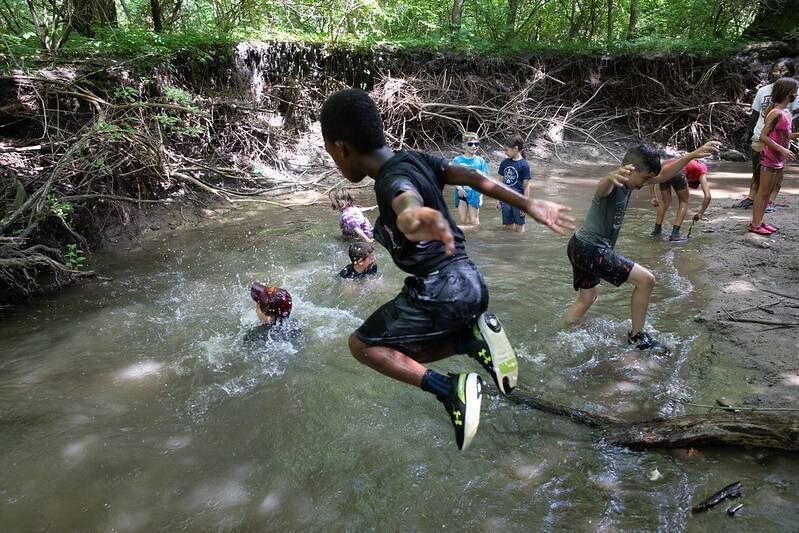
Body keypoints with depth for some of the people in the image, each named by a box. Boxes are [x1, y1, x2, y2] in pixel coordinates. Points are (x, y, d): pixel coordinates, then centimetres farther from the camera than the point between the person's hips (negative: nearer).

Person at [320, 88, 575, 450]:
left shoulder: (392, 179, -20)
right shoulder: (415, 159, 6)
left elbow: (407, 202, -44)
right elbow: (475, 178, 8)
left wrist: (415, 218, -68)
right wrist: (529, 205, 12)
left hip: (440, 294, -9)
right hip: (470, 283, 9)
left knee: (361, 345, 5)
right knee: (409, 355, 24)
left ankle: (450, 389, -7)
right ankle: (474, 337, 1)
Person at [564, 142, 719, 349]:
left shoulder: (627, 183, 6)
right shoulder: (613, 186, -21)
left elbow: (662, 175, 11)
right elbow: (602, 187, -47)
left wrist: (693, 155, 3)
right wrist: (612, 176, -71)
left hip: (579, 247, 10)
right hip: (592, 250, -10)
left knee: (587, 298, 26)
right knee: (646, 280, -7)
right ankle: (636, 336, 7)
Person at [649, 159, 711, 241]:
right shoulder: (701, 173, 31)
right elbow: (707, 196, 18)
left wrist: (654, 197, 30)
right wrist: (701, 213, 31)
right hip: (677, 172, -4)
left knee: (665, 201, 28)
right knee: (684, 202, 19)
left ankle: (657, 229, 33)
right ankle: (675, 234, 12)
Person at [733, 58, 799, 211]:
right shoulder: (763, 90, 4)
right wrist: (748, 132, 11)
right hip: (760, 136, 3)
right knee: (757, 169, 10)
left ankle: (771, 201, 10)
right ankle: (751, 197, 18)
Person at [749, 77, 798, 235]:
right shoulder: (776, 113, -16)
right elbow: (763, 137, -20)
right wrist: (782, 150, -23)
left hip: (780, 160, 9)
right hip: (770, 159, -9)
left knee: (769, 192, 11)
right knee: (763, 192, -4)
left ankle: (759, 221, 17)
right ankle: (755, 225, 0)